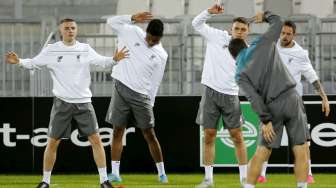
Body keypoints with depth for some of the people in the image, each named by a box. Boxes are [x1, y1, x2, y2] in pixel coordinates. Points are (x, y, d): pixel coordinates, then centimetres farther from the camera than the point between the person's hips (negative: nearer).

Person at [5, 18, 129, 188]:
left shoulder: (85, 49, 4)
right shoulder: (51, 50, 1)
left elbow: (101, 61, -1)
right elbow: (34, 63, 3)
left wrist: (114, 59, -21)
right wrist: (19, 62, -15)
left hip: (83, 102, 1)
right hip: (62, 102, -1)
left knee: (95, 139, -5)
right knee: (52, 142, 0)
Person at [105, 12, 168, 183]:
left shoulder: (161, 55, 3)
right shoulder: (133, 33, 3)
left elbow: (155, 83, 5)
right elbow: (111, 21, 5)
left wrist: (150, 105, 1)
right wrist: (133, 18, -5)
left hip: (141, 95, 0)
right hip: (121, 89, 0)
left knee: (149, 134, 1)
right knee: (117, 132, 0)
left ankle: (162, 173, 10)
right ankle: (115, 173, 3)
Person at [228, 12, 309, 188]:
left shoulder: (241, 73, 7)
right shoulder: (260, 45, 8)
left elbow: (253, 97, -8)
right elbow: (277, 22, 22)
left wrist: (265, 120, -11)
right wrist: (265, 16, 43)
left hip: (272, 107, 0)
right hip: (291, 99, 0)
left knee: (261, 153, 8)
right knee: (300, 150, 2)